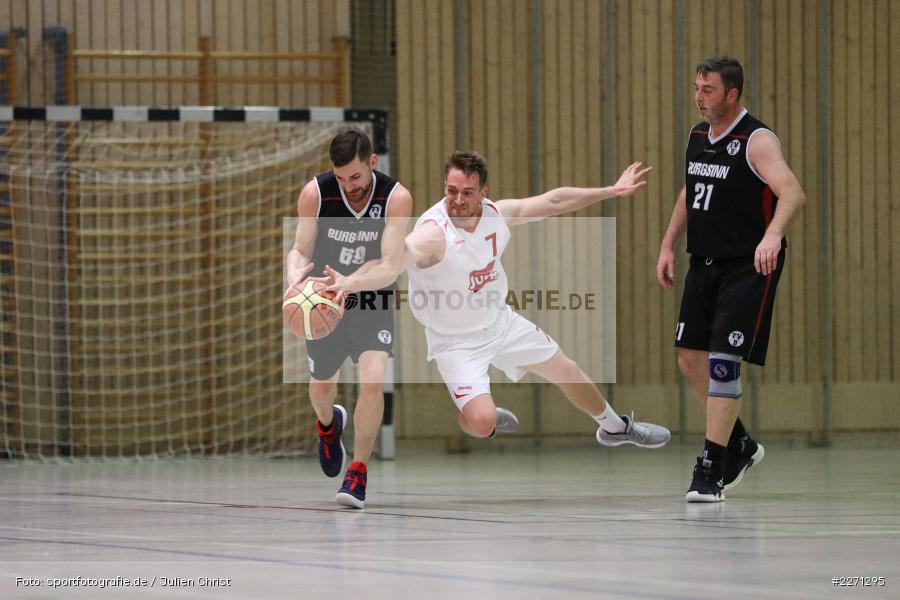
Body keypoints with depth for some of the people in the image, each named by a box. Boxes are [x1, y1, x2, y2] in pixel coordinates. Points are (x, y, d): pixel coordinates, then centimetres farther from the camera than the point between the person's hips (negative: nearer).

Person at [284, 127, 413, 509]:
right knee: (321, 386, 14)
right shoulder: (315, 193, -18)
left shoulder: (396, 198, -21)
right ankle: (329, 424, 52)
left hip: (372, 302, -2)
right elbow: (300, 249, -13)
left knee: (373, 380, -21)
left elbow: (389, 263, -25)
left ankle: (358, 474, -9)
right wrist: (295, 273, -38)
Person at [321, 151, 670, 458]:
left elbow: (554, 202, 3)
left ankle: (614, 427, 50)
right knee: (481, 422, -25)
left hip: (501, 322, 6)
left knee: (566, 372, 21)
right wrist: (351, 282, -71)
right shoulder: (433, 232, -33)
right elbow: (393, 264, -51)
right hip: (456, 342, -6)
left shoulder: (496, 213, -12)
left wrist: (612, 191, 10)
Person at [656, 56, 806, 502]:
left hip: (749, 265, -8)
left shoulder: (757, 141, -17)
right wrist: (668, 245, 16)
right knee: (690, 357, 8)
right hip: (705, 263, 8)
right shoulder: (697, 137, 8)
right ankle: (740, 445, 27)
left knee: (723, 361, -14)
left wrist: (772, 234, -49)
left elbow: (792, 192, -31)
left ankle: (712, 470, -9)